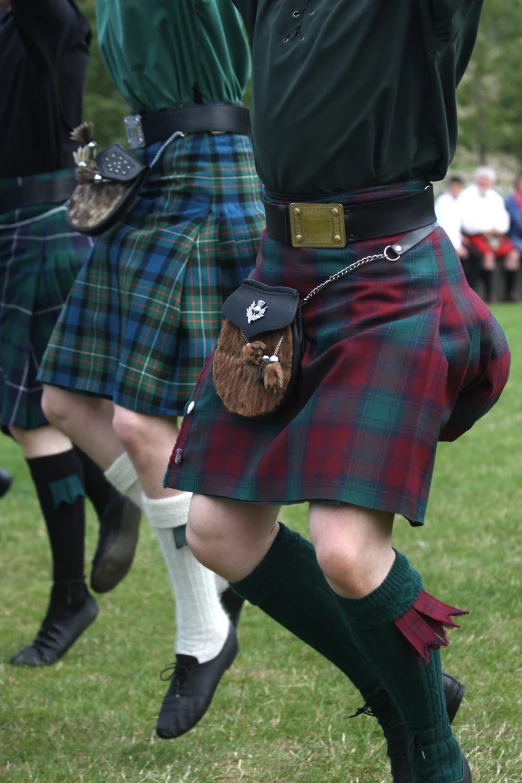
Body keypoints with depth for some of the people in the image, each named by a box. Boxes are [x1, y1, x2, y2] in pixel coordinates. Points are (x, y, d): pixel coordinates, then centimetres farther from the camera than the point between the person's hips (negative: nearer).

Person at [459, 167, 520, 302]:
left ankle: (510, 292, -20)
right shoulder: (467, 196, 4)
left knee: (513, 254, -21)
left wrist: (497, 229, -8)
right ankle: (489, 293, -30)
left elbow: (504, 220, 15)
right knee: (488, 254, -34)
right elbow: (467, 221, -6)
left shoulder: (495, 197, 21)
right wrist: (486, 229, -16)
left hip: (497, 235, 5)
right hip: (475, 235, -5)